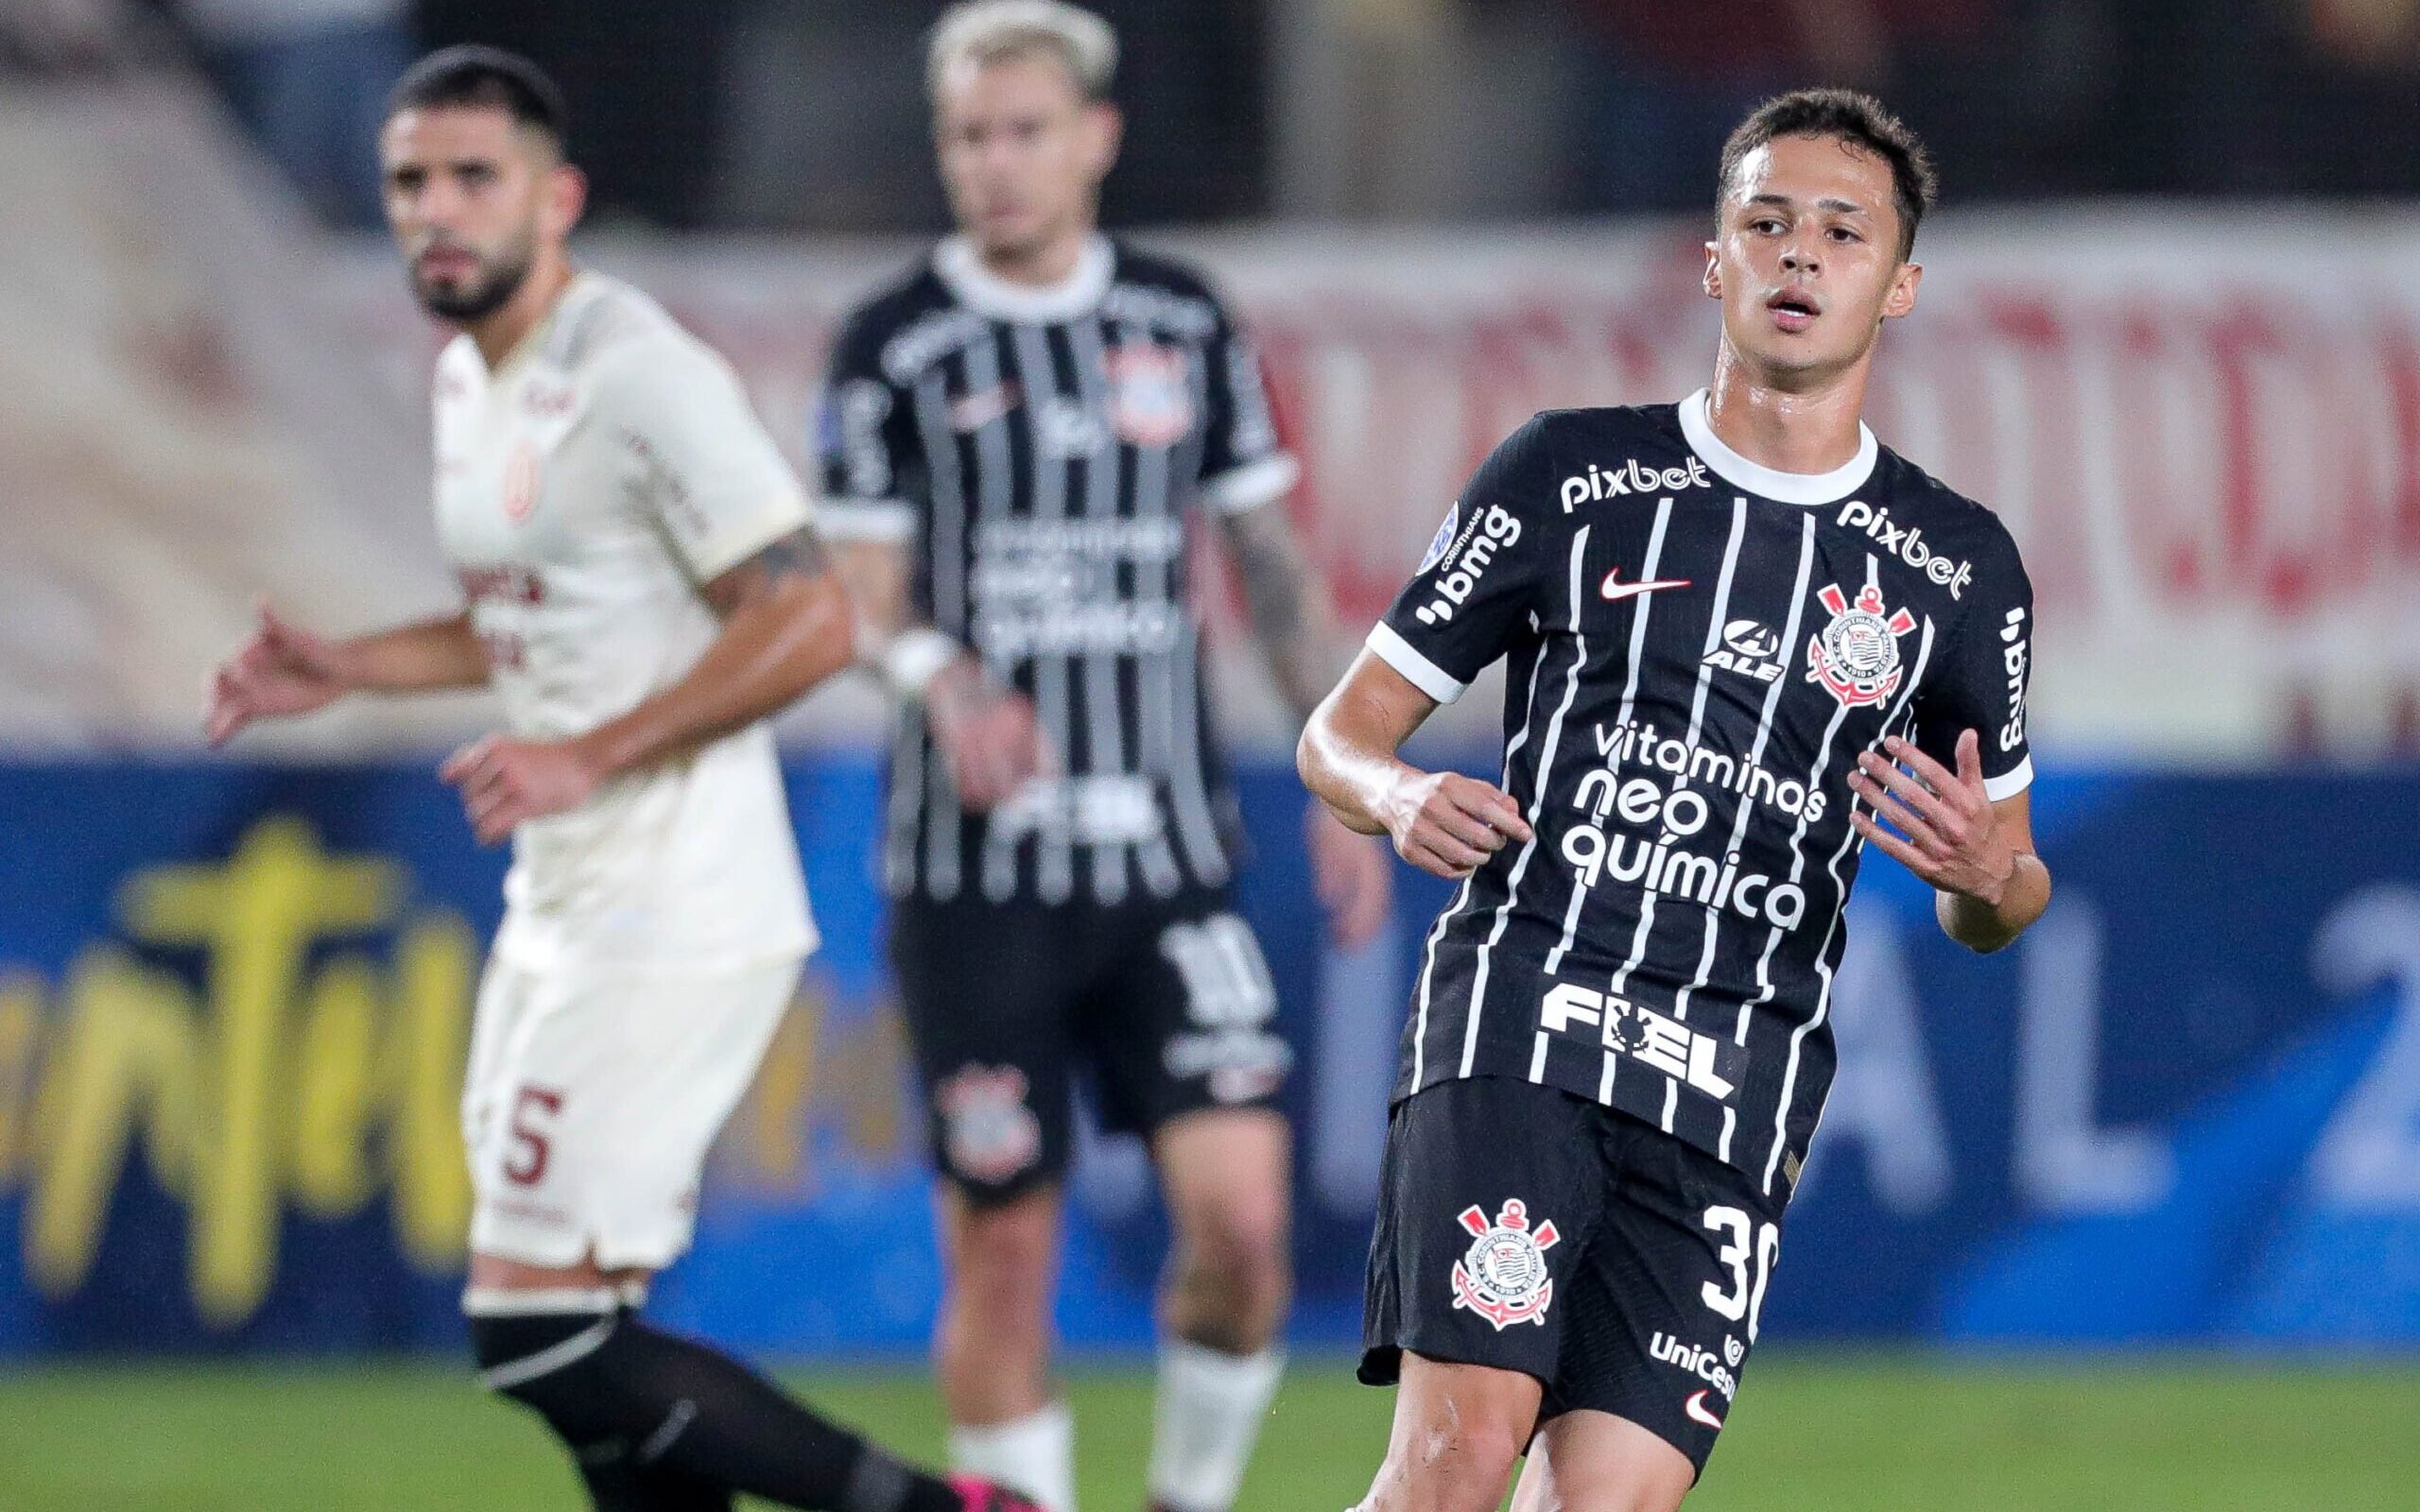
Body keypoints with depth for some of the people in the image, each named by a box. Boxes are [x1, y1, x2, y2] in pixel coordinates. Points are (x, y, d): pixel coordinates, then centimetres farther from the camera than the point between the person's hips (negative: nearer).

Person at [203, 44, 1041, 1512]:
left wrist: (590, 756, -22)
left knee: (542, 1343, -13)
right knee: (579, 1352, 10)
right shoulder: (469, 382, 14)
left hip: (673, 930, -10)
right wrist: (345, 669, 15)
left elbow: (809, 621, -20)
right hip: (562, 915, 10)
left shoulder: (641, 378, -16)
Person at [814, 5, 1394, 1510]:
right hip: (978, 868, -2)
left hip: (1171, 852, 2)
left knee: (1242, 1216, -9)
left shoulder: (1186, 325, 8)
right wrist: (941, 681, -25)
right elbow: (865, 591, -3)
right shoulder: (896, 349, 0)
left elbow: (1273, 565, 15)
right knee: (1002, 1247, -2)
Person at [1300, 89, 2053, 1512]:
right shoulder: (1574, 474, 9)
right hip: (1519, 1028, -2)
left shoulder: (1960, 567, 14)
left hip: (1734, 1099, 2)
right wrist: (1403, 797, -10)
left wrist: (1982, 872, -4)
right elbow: (1345, 729, 14)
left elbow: (2005, 895, 21)